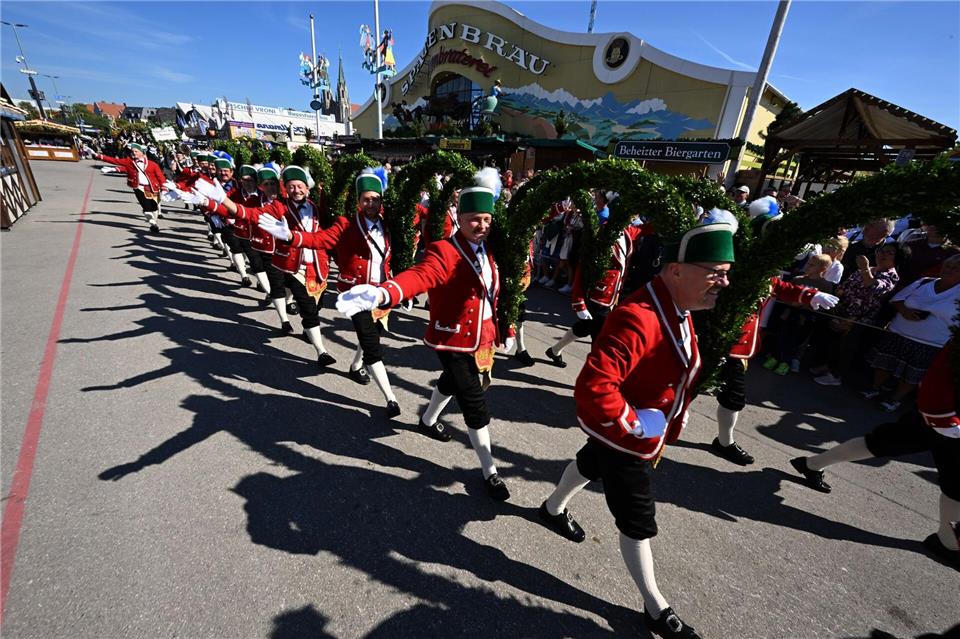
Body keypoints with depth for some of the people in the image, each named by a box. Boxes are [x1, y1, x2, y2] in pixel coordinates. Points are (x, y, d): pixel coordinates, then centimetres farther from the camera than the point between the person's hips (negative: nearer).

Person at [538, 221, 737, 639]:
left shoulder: (678, 311, -3)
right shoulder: (637, 319, -36)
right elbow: (593, 388, -42)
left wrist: (665, 434, 11)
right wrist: (636, 426, -27)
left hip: (647, 432, 10)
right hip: (623, 438, -9)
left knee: (591, 465, 30)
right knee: (639, 521, 10)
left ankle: (553, 509, 59)